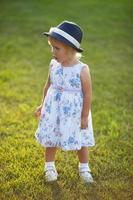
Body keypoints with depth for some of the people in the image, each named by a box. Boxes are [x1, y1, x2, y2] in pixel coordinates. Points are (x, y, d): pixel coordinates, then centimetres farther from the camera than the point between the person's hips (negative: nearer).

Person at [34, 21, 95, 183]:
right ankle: (49, 166, 35)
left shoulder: (82, 70, -19)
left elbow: (87, 94, -13)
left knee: (81, 141, 12)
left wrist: (85, 116, -11)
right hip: (53, 110, 3)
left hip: (74, 113, -3)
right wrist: (43, 105, 14)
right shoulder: (53, 65, -6)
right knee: (50, 139, 13)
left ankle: (84, 168, 35)